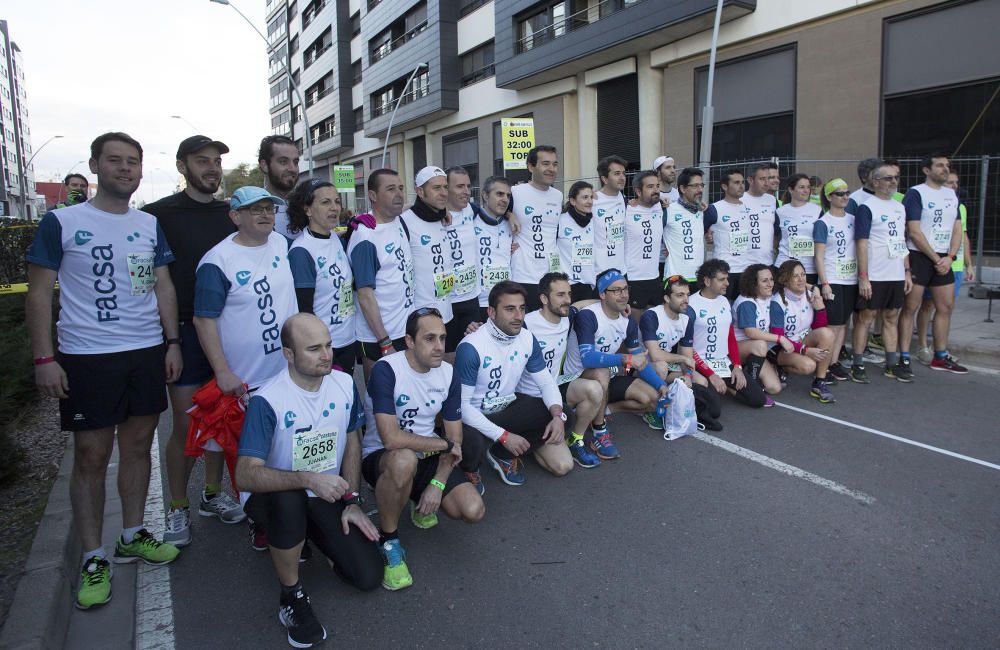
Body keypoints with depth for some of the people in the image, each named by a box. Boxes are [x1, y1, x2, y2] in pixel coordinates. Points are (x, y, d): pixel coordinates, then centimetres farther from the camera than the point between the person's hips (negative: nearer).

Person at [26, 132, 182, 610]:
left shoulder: (151, 225, 9)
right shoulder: (61, 222, -4)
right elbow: (39, 293, -3)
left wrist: (173, 342, 5)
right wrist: (44, 359, -9)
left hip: (148, 353, 4)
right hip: (85, 357, -4)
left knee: (138, 445, 11)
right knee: (91, 456, 2)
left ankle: (132, 535, 27)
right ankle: (92, 558, 15)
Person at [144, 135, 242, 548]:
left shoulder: (232, 215, 9)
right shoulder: (160, 214, -4)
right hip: (185, 331, -4)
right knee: (186, 423, -1)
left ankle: (213, 494, 28)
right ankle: (178, 510, 16)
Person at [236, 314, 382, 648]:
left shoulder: (344, 384, -9)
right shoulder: (267, 401, -25)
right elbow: (245, 476, -31)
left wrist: (351, 500, -1)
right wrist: (308, 479, -43)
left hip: (327, 495, 4)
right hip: (275, 495, -4)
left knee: (369, 576, -8)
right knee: (289, 500, -42)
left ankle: (309, 535, 22)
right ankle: (292, 595, -14)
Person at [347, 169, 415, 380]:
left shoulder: (400, 222, 3)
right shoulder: (365, 238, -18)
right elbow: (365, 296, -18)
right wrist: (385, 344, -19)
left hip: (408, 329, 7)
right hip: (378, 339, -7)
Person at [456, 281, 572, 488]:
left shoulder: (527, 339, -6)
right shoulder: (470, 347, -26)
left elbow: (546, 382, 0)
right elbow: (461, 405, -25)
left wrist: (558, 415, -21)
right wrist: (504, 436, -27)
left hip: (507, 407, 6)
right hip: (475, 415, -6)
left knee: (560, 415, -12)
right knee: (474, 445, -38)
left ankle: (502, 453, 6)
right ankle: (469, 469, 3)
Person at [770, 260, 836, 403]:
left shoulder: (810, 295, -1)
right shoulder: (777, 302, -17)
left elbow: (819, 327, 5)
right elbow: (778, 338, -20)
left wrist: (819, 306, -12)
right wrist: (805, 350, -29)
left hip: (804, 341, 6)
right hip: (780, 348, -6)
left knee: (826, 333, -24)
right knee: (808, 366, -33)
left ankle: (819, 384, -15)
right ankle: (782, 367, 3)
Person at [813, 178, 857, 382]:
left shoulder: (853, 219, 11)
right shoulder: (823, 223, -5)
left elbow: (860, 248, 17)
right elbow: (819, 256, -8)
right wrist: (824, 283, -15)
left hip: (851, 279, 6)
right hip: (832, 280, -6)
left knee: (843, 323, 7)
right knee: (833, 324, -6)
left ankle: (834, 361, 13)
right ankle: (828, 365, 1)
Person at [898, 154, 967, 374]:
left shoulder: (952, 194, 14)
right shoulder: (915, 194, -7)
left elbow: (957, 229, 11)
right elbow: (914, 233, -13)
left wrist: (950, 257, -4)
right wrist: (936, 259, -11)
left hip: (943, 259, 7)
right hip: (918, 257, -7)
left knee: (946, 307, 9)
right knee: (910, 308, -4)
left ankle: (941, 357, 20)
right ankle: (904, 358, 0)